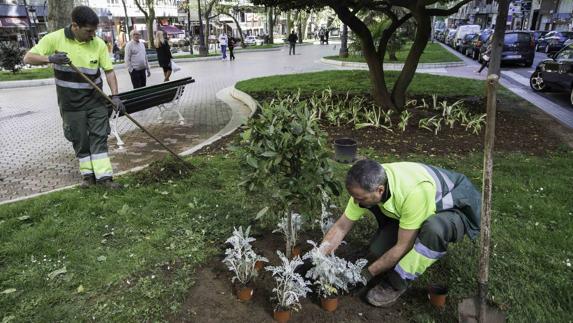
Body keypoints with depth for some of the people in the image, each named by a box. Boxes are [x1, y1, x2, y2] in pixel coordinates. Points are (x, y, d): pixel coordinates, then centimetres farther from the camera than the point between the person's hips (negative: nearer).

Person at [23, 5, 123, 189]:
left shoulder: (99, 44, -7)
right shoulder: (55, 39, -10)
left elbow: (109, 70, -3)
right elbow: (28, 58, -8)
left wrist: (115, 95, -13)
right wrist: (50, 58, -28)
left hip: (96, 100, 1)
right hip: (71, 103, -1)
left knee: (99, 137, 0)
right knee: (80, 140, 8)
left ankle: (103, 176, 4)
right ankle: (88, 174, 21)